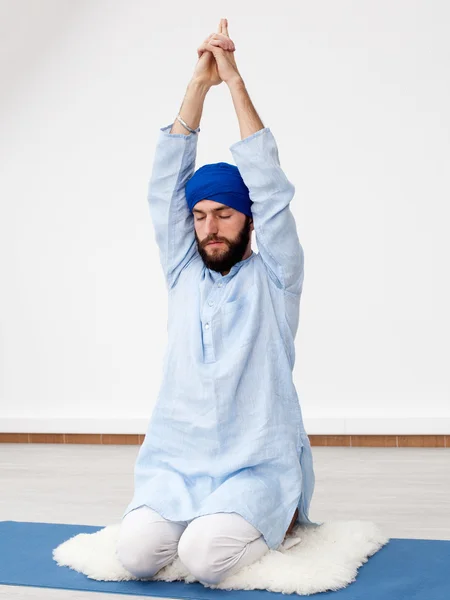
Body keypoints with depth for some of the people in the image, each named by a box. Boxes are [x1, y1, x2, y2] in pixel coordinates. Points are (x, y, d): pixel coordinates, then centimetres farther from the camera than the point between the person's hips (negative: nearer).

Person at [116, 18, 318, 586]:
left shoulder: (274, 278, 3)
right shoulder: (182, 273, 12)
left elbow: (269, 187, -8)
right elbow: (167, 183, 5)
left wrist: (234, 80, -8)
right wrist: (199, 81, -2)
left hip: (258, 464, -3)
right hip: (176, 461, 3)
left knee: (205, 555, -28)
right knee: (136, 552, -23)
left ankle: (277, 520, 6)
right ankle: (210, 521, 10)